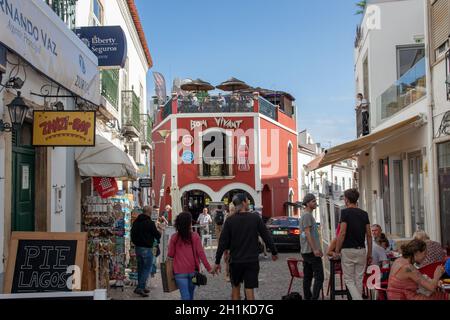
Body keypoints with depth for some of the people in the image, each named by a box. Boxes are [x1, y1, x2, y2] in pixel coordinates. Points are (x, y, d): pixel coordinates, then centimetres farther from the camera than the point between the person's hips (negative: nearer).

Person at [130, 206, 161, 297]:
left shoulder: (136, 222, 5)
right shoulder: (150, 223, -16)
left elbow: (132, 234, 13)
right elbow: (157, 235, -8)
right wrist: (159, 233, 13)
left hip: (138, 247, 7)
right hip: (147, 248, -7)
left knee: (140, 268, 16)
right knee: (147, 268, -1)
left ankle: (141, 287, 22)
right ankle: (140, 287, -8)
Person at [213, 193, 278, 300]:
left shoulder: (230, 220, -4)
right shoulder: (255, 218, -5)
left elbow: (223, 242, -4)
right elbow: (266, 236, -1)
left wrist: (217, 262, 1)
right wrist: (274, 252, 13)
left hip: (235, 260, 1)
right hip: (252, 260, -1)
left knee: (235, 287, 18)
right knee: (249, 289, 1)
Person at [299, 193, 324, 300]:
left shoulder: (304, 215, 21)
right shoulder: (307, 215, -10)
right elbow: (307, 233, -18)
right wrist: (315, 249, -22)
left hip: (305, 251, 10)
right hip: (311, 251, -10)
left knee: (307, 277, 9)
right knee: (319, 276, -10)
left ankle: (307, 298, 11)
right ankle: (314, 298, -13)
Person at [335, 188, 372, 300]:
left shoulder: (345, 212, -9)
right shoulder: (364, 213, 7)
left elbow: (342, 233, -14)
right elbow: (369, 235, 6)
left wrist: (337, 251, -6)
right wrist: (369, 254, 12)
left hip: (348, 250, -5)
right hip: (361, 250, 5)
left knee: (349, 280, 3)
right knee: (359, 280, 12)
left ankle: (357, 298, -16)